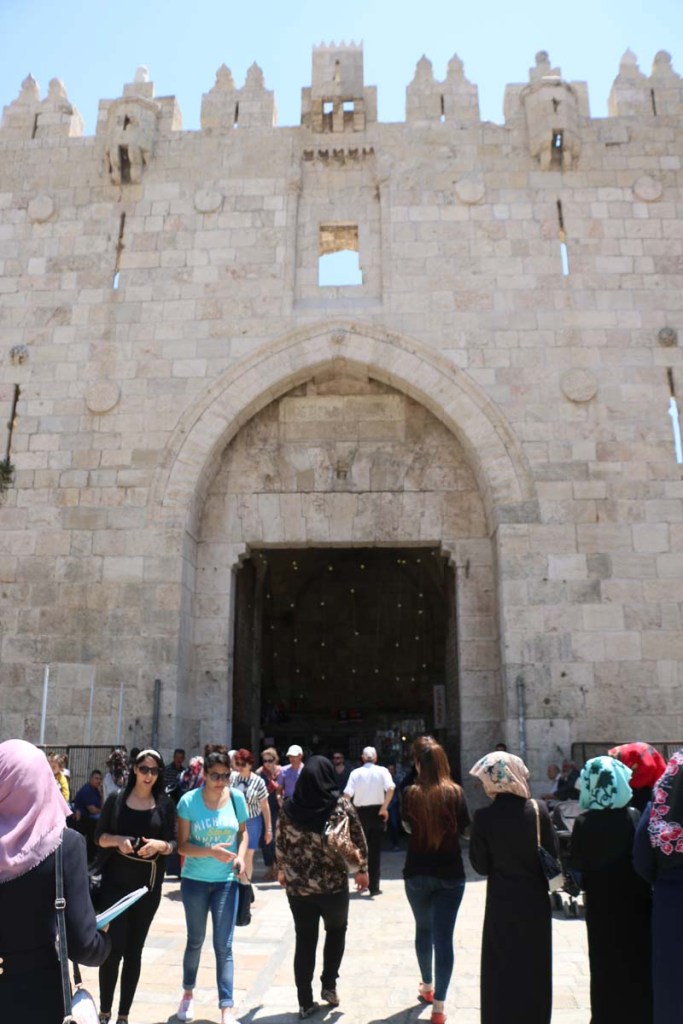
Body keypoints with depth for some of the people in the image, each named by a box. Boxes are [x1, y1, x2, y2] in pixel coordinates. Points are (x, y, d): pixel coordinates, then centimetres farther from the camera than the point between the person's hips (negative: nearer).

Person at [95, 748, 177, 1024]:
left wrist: (160, 845, -19)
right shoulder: (116, 799, -1)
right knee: (115, 946, -7)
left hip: (149, 885, 2)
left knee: (134, 949, 9)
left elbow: (173, 843, 2)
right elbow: (99, 837, 2)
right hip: (116, 882, -1)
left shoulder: (165, 804, 2)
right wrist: (118, 840, -17)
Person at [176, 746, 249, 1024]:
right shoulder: (189, 801, -15)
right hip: (195, 880, 0)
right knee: (195, 940, 18)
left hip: (226, 881, 0)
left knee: (224, 946, -2)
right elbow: (182, 845, -14)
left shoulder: (236, 798, -8)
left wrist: (241, 856, -11)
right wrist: (211, 851, -30)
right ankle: (188, 993, 42)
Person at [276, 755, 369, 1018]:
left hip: (297, 886, 2)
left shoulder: (289, 807, -5)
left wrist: (282, 870, 22)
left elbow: (280, 843, 7)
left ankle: (305, 1003, 19)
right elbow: (358, 841, -4)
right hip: (334, 884, -1)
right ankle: (329, 985, 22)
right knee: (336, 931, 24)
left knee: (304, 941, 14)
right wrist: (362, 870, 10)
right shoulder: (341, 805, -11)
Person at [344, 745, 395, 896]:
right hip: (377, 812, 0)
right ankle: (374, 887, 6)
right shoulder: (382, 771, -5)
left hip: (360, 812, 0)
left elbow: (347, 794, -14)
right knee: (375, 850, 7)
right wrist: (384, 807, -13)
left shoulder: (356, 772, -4)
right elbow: (390, 788, -21)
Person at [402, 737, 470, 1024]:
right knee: (443, 937, 4)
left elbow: (406, 826, 4)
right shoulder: (455, 792, -12)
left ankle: (427, 987, 39)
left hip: (417, 873, 1)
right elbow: (464, 827, 2)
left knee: (423, 930, 22)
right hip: (450, 874, -1)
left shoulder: (410, 794, -12)